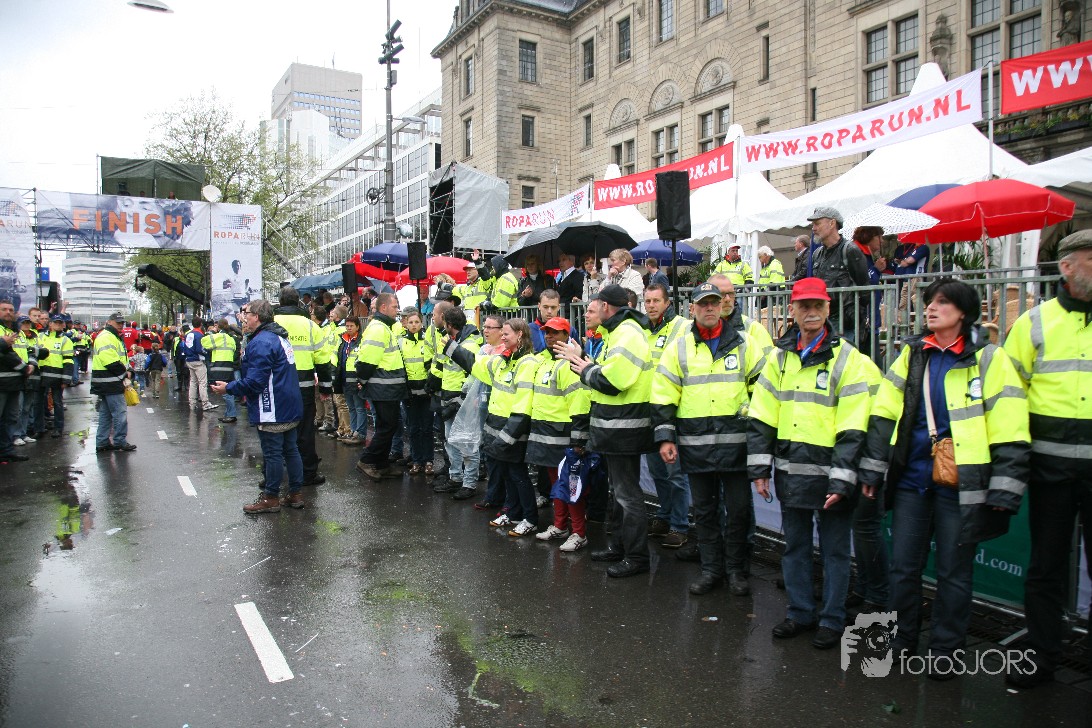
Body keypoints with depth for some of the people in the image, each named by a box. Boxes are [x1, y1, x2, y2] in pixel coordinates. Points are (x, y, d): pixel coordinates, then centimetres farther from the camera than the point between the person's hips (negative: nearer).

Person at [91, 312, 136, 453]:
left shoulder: (113, 337, 21)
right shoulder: (106, 337, -14)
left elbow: (119, 358, 23)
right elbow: (111, 362, -23)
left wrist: (124, 372, 7)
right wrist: (124, 373, -11)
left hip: (105, 383, 11)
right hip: (110, 383, -11)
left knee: (106, 414, 14)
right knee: (120, 412, -6)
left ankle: (102, 442, 20)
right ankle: (120, 442, -1)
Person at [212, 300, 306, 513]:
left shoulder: (261, 342, -19)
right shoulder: (280, 337, 13)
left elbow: (255, 381, -23)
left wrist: (228, 388, -9)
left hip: (273, 411, -10)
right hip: (291, 408, 10)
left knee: (272, 454, 1)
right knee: (290, 450, 14)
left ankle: (270, 498, 11)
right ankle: (296, 494, 21)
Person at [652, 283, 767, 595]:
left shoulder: (743, 343, 5)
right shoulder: (678, 347, 5)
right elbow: (663, 395, 4)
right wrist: (664, 437, -1)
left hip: (735, 441, 0)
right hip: (695, 443, 1)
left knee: (738, 508, 5)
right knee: (704, 509, 10)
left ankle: (736, 570, 21)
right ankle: (711, 569, 23)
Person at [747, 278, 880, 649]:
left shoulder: (849, 360, -8)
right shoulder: (780, 357, 7)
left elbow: (852, 428, -11)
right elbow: (761, 417, 8)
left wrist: (841, 480, -16)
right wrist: (759, 468, 3)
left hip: (829, 472, -4)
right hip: (790, 471, 5)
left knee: (834, 549, 9)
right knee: (794, 545, 15)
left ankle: (832, 619, 25)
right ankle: (800, 612, 31)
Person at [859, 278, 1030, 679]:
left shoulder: (989, 359, -5)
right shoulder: (912, 353, 7)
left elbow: (1010, 432, -7)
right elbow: (884, 413, 7)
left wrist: (1003, 492, -10)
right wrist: (872, 470, 5)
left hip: (960, 485, -3)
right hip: (911, 479, 4)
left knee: (954, 571, 8)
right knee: (903, 566, 10)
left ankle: (946, 650, 25)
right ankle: (902, 640, 30)